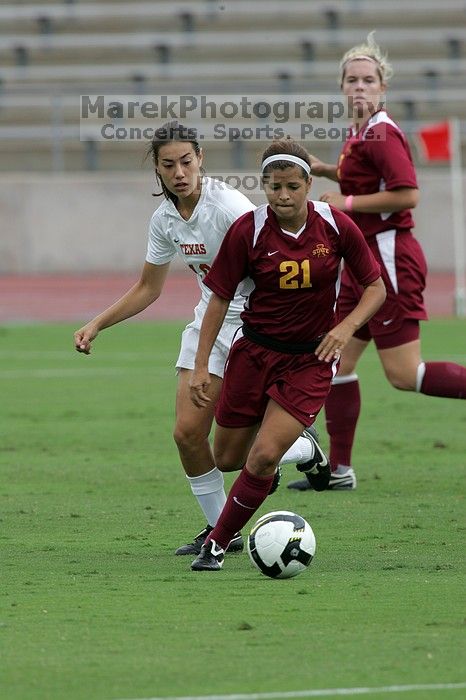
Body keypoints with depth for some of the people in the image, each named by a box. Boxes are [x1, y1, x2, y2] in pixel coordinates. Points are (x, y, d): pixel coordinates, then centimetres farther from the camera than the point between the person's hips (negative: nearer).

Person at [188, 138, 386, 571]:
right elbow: (219, 298, -4)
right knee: (227, 458, 9)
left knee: (264, 456, -17)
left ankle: (218, 543, -1)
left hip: (311, 358, -2)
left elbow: (375, 286, 1)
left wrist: (346, 327, -17)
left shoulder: (336, 226, -10)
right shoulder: (247, 230, -12)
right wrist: (200, 365, -8)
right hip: (255, 351, 2)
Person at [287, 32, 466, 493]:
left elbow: (407, 194, -25)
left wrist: (346, 203, -19)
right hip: (365, 260, 10)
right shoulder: (360, 132, 12)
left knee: (404, 375, -9)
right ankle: (339, 469, 15)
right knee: (336, 362, 9)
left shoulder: (381, 134, -17)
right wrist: (325, 169, 17)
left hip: (388, 259, -10)